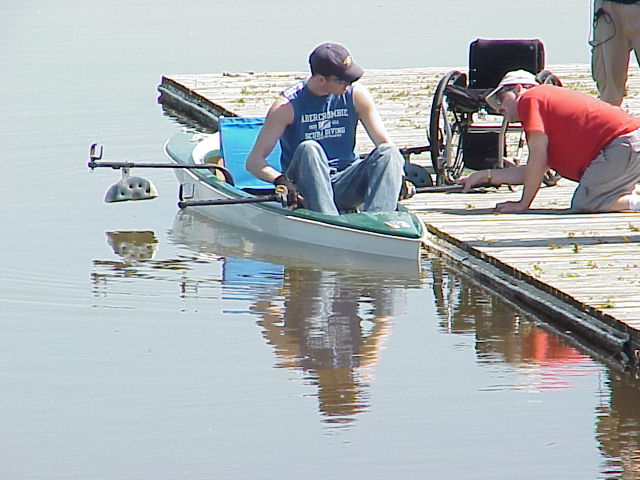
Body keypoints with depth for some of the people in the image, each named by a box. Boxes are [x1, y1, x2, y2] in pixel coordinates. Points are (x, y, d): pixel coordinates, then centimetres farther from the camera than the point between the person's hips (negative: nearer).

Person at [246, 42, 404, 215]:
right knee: (309, 148, -33)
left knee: (388, 154, -22)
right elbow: (253, 161, -9)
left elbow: (385, 144, 5)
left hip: (345, 184, 3)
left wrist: (399, 176, -16)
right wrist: (281, 181, -30)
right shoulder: (288, 105, -6)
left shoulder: (356, 95, 5)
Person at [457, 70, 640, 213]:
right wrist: (486, 176, 27)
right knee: (581, 202, 11)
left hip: (622, 144, -9)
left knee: (583, 204, -14)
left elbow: (538, 158, -9)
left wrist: (523, 204, -4)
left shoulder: (529, 98, -1)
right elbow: (535, 170, 23)